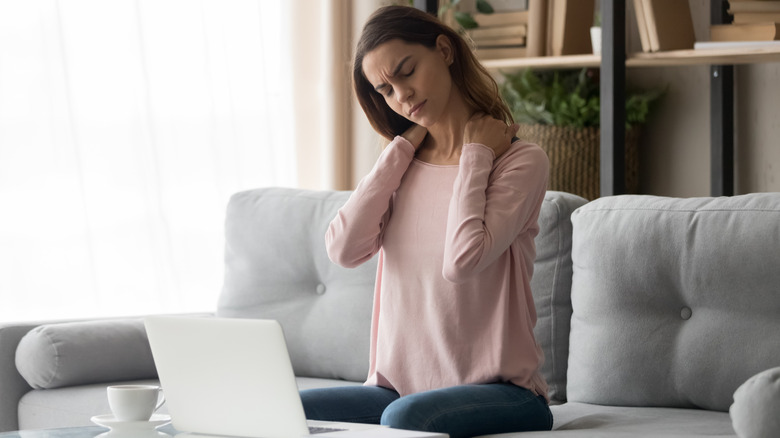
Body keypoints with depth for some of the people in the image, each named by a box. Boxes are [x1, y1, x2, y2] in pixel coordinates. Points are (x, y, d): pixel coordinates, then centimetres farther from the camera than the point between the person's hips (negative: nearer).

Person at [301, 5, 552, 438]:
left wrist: (474, 153, -8)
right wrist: (403, 146, 3)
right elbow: (344, 248, -4)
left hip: (500, 391, -5)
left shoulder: (520, 161, -4)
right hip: (399, 388, 5)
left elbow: (462, 261, -21)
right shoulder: (405, 165, 15)